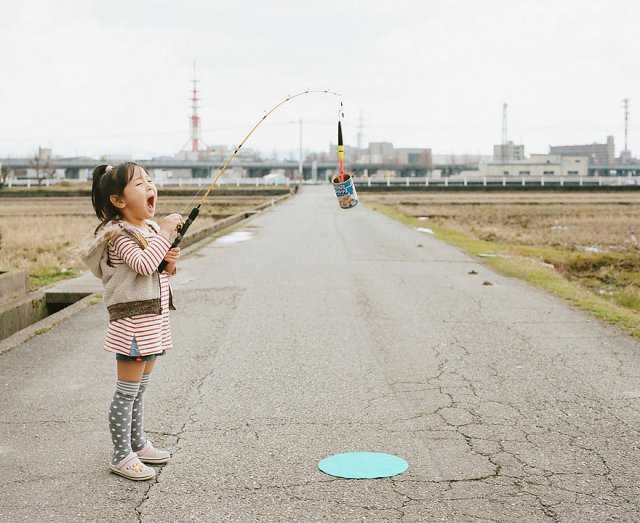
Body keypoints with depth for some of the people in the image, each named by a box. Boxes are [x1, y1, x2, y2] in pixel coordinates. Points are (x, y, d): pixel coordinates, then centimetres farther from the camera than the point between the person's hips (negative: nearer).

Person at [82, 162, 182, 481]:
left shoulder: (151, 228, 13)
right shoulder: (119, 234, -14)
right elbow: (143, 264, -30)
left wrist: (170, 263, 0)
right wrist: (165, 234, -22)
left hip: (154, 318, 9)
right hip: (133, 320, -9)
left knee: (139, 389, 19)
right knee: (127, 392, -2)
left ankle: (137, 444, 30)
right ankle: (121, 456, 6)